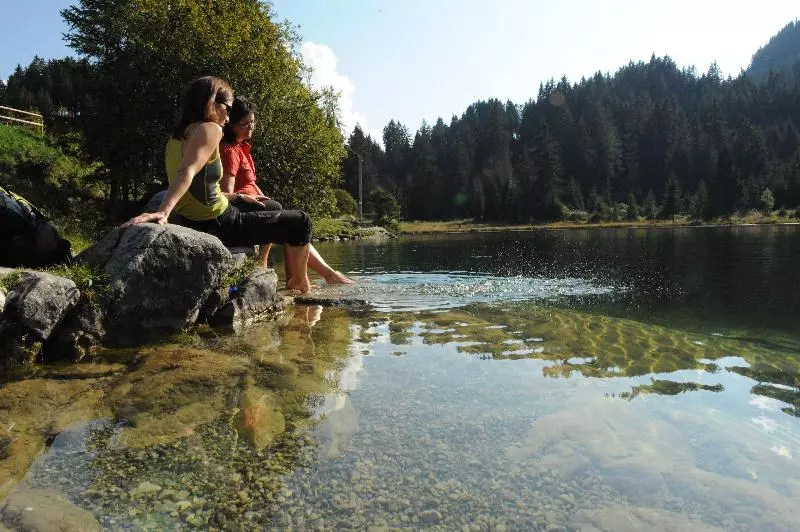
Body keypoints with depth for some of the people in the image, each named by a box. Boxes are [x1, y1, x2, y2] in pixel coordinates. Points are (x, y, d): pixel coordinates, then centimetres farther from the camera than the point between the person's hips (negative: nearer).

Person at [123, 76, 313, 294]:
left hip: (198, 224, 10)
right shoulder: (209, 129, -14)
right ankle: (299, 282, 23)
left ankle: (291, 277, 37)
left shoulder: (179, 136, 12)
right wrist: (163, 211, -45)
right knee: (300, 222, 3)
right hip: (219, 225, -10)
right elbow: (187, 172, -32)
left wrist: (238, 197, 22)